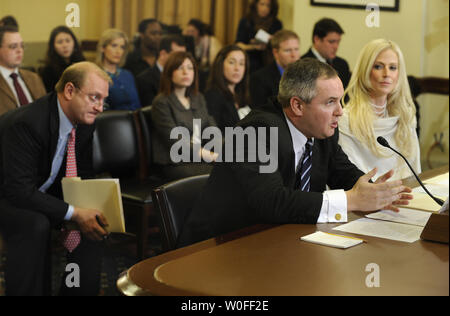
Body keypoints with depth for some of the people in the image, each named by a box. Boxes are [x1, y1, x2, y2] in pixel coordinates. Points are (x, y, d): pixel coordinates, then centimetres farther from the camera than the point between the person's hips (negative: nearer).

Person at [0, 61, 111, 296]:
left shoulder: (84, 122, -6)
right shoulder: (26, 123, -30)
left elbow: (82, 177, 3)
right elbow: (20, 191, -33)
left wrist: (87, 210, -18)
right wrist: (74, 213, -35)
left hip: (43, 194, 7)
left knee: (92, 223, -12)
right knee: (35, 224, -35)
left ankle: (79, 291, 0)